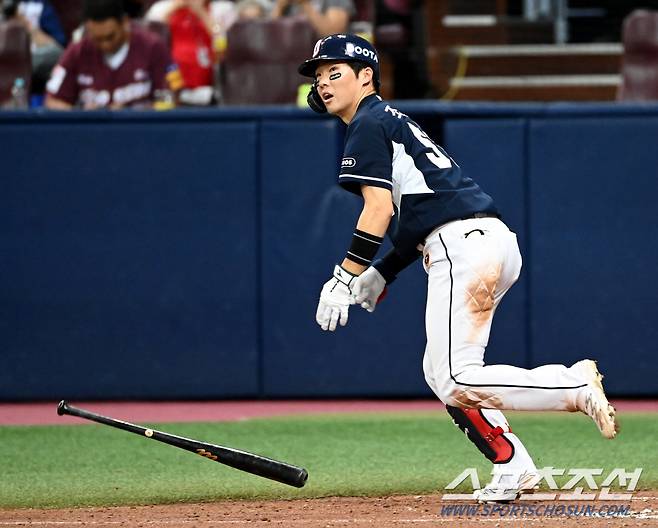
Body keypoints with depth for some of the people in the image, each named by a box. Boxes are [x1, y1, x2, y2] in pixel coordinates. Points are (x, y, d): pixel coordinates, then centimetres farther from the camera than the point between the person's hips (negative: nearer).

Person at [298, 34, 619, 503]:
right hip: (495, 239, 10)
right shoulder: (396, 123, 29)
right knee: (440, 372, 15)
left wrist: (344, 279, -14)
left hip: (464, 246, -10)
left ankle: (577, 387, -16)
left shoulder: (369, 124, 0)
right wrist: (380, 275, 22)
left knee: (455, 382, -14)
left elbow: (378, 209, -12)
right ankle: (514, 469, 9)